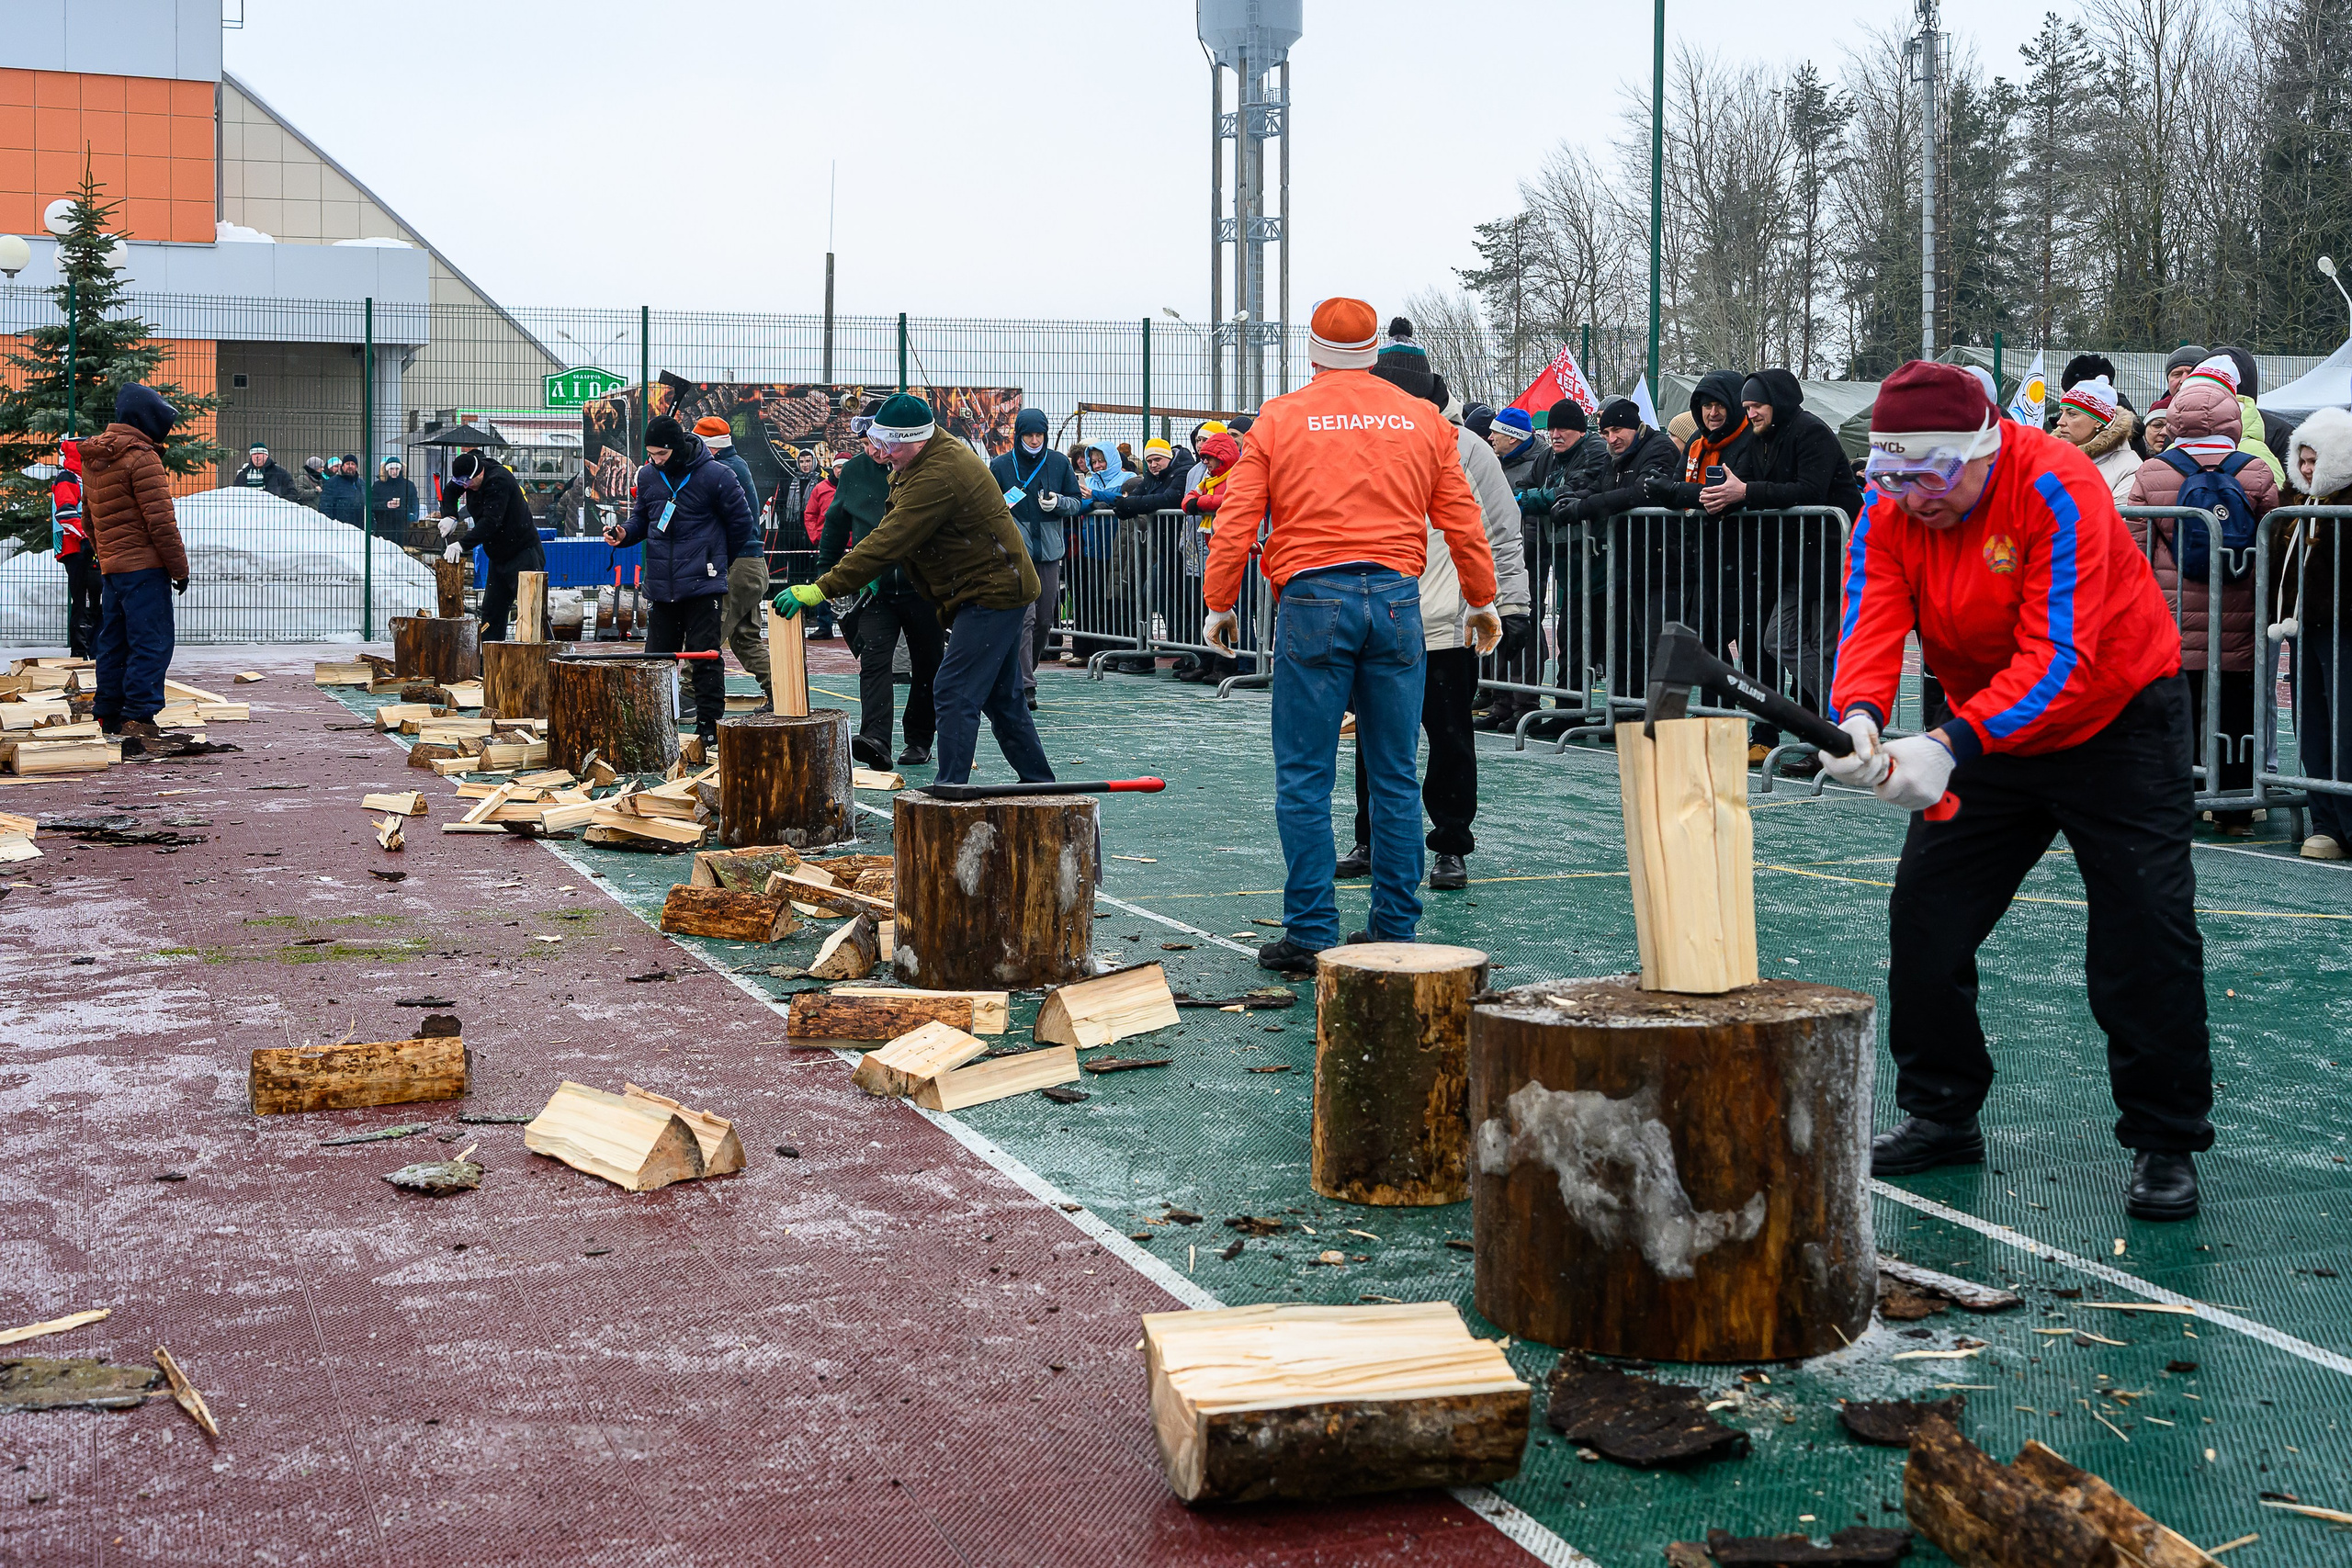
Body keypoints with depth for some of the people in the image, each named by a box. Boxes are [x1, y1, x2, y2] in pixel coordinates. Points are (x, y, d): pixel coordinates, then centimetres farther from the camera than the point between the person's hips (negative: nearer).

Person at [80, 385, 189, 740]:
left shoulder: (92, 460, 13)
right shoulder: (141, 458, -14)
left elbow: (89, 518, 20)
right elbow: (160, 521, -16)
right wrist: (180, 567, -9)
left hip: (111, 565, 9)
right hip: (144, 566, -9)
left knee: (114, 641, 14)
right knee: (152, 643, -6)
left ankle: (107, 714, 18)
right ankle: (138, 716, -9)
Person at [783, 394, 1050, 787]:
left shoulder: (938, 477, -26)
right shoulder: (939, 452, 8)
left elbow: (888, 543, -29)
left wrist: (821, 589, -29)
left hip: (992, 593, -11)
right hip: (1000, 589, 11)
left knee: (955, 693, -13)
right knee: (1001, 697, 17)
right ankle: (1038, 784, 25)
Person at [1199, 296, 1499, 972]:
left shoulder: (1278, 419, 4)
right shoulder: (1424, 421, 10)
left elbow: (1237, 522, 1)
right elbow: (1463, 522, 12)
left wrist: (1219, 604, 11)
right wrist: (1482, 602, 24)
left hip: (1313, 600, -2)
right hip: (1397, 599, 2)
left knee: (1304, 780, 2)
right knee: (1395, 777, 8)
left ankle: (1311, 934, 0)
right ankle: (1395, 932, 10)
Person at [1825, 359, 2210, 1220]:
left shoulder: (2056, 487, -28)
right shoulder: (1888, 512, -10)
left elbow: (2058, 657, -34)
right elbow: (1870, 626, -21)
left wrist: (1950, 745, -45)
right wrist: (1860, 717, -44)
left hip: (2114, 721, -5)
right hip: (1987, 728, 6)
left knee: (2144, 934, -10)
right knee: (1925, 914, 4)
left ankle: (2165, 1142, 3)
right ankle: (1941, 1111, 20)